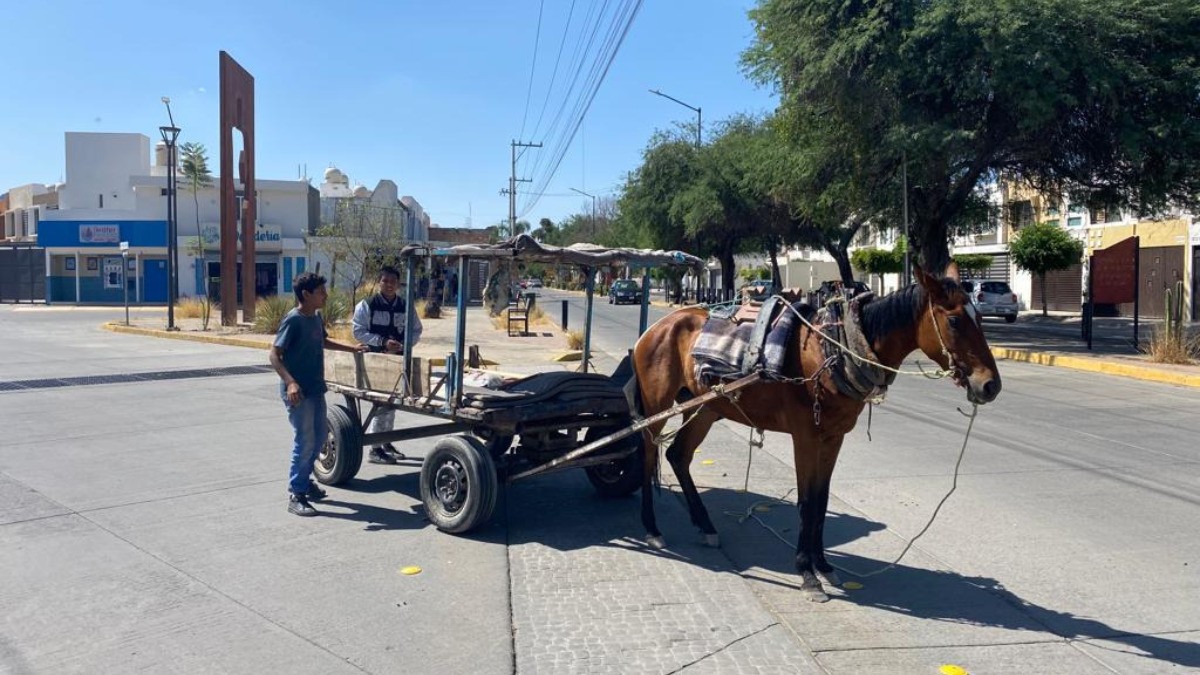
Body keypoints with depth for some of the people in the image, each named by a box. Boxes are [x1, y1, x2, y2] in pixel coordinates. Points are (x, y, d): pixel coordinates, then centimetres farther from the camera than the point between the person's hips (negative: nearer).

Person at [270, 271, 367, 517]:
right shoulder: (293, 320, -17)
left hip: (316, 388, 9)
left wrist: (352, 348, 28)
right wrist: (290, 382, -33)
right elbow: (274, 355, -21)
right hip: (298, 392, -9)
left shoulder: (316, 317, 8)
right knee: (305, 440, -6)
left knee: (320, 434, 17)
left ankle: (304, 479, 34)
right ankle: (295, 495, 3)